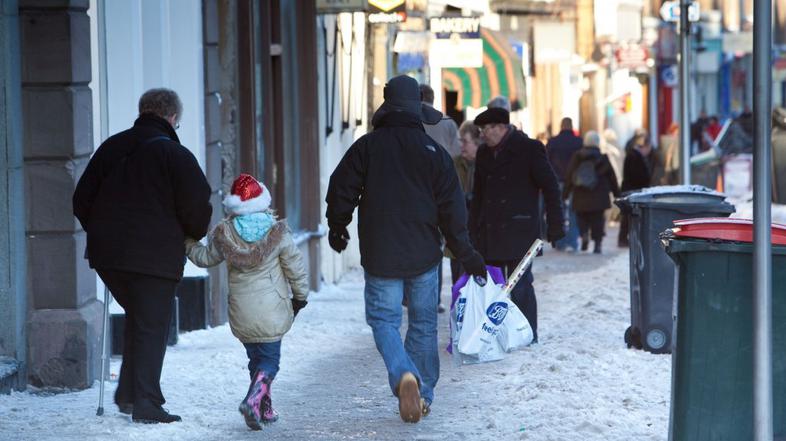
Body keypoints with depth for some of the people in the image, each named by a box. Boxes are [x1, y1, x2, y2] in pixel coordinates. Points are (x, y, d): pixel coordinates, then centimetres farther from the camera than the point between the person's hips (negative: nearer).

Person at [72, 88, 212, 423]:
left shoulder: (111, 147, 10)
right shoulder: (175, 154, -7)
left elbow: (81, 200, 14)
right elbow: (196, 207, -10)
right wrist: (194, 235, 10)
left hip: (107, 254, 6)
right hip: (156, 255, -6)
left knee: (137, 318, 21)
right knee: (152, 326, 0)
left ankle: (128, 393, 19)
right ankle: (145, 402, -4)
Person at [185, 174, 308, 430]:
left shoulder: (224, 233, -3)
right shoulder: (277, 232, -8)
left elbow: (205, 257, 12)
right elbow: (295, 268, -1)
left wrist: (188, 244, 30)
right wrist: (300, 296, 15)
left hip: (240, 311, 3)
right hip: (271, 310, -3)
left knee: (255, 357, 18)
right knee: (269, 358, 2)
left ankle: (265, 409, 21)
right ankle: (254, 399, -21)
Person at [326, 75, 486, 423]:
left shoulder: (366, 147, -6)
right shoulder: (434, 152, -3)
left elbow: (341, 191, 0)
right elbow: (452, 209, -1)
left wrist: (337, 228, 19)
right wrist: (467, 256, 8)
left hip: (380, 255, -2)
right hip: (424, 254, 2)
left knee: (383, 319, 5)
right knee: (423, 323, 13)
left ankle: (404, 374, -22)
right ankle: (423, 395, 17)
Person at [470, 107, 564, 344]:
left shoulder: (529, 149, -4)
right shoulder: (484, 153, 14)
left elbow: (550, 187, -4)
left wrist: (555, 226, -8)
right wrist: (473, 231, 13)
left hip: (518, 233, -6)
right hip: (490, 234, 6)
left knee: (520, 286, -5)